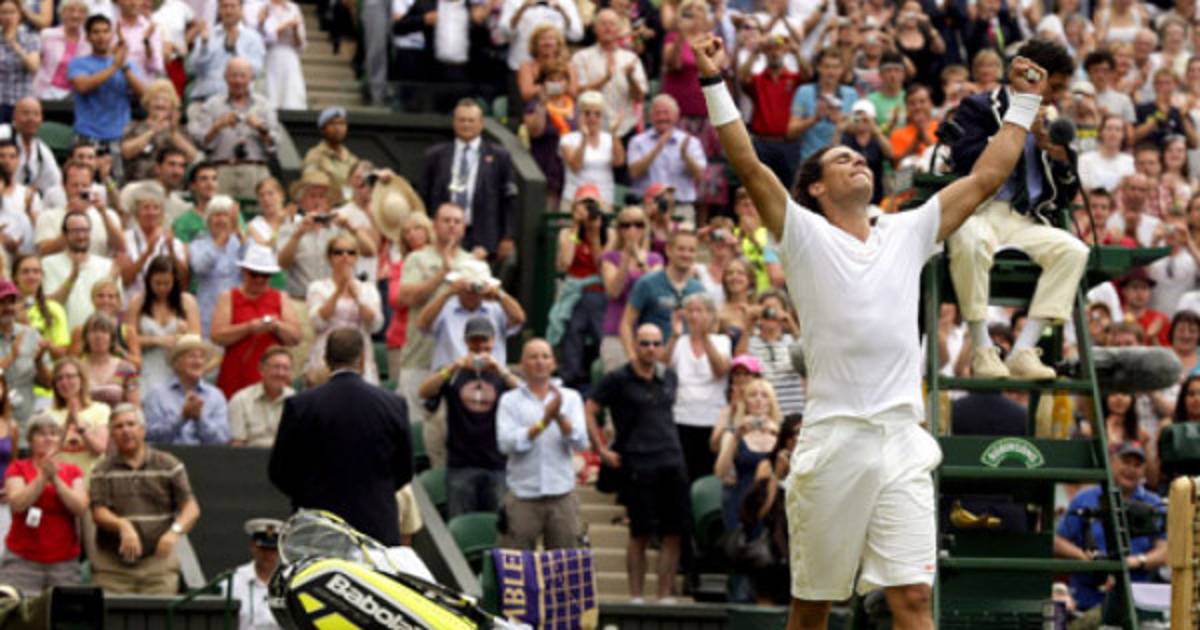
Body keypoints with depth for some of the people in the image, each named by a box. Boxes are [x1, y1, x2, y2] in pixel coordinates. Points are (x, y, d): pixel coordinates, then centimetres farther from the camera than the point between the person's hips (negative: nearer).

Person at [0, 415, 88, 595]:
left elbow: (81, 508, -3)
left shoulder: (72, 471, 12)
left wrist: (55, 478, -10)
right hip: (23, 560, -2)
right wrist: (43, 476, -13)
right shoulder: (18, 469, 7)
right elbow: (17, 504, -9)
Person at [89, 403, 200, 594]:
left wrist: (175, 530, -18)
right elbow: (99, 513, -3)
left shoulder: (169, 465, 8)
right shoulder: (103, 471, 8)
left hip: (158, 561, 0)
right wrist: (123, 526, -24)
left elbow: (191, 509, 2)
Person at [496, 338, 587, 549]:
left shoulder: (570, 398, 10)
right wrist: (544, 422, -15)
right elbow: (506, 443, -9)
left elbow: (580, 442, -2)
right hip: (522, 498, -2)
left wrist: (560, 416, -18)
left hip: (562, 494, 2)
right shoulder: (510, 400, 5)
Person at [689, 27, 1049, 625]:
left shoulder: (907, 234, 16)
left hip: (902, 443, 2)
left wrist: (1024, 102, 20)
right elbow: (749, 166, -5)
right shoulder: (804, 236, 5)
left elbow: (987, 176, 19)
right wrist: (715, 82, -12)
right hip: (831, 441, -2)